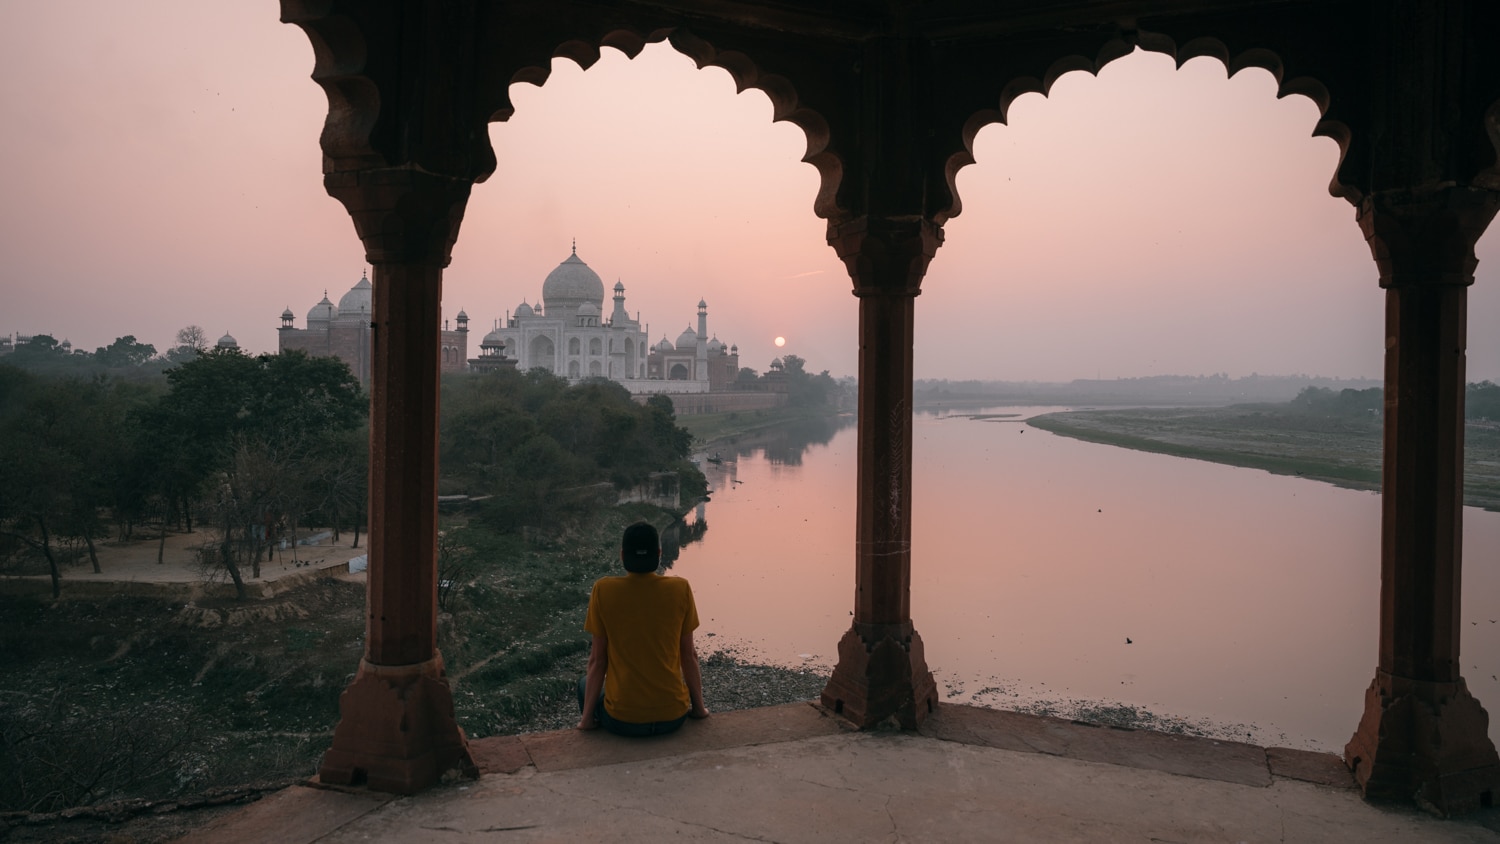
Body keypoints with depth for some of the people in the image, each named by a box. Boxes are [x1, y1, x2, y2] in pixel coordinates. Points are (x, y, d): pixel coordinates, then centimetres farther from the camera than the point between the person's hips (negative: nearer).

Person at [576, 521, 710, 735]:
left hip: (622, 721, 0)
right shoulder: (680, 589, -7)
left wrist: (587, 718, 7)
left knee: (586, 684, 31)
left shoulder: (603, 590, -8)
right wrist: (699, 708, 13)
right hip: (672, 717, 1)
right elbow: (689, 656, 1)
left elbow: (597, 660, -3)